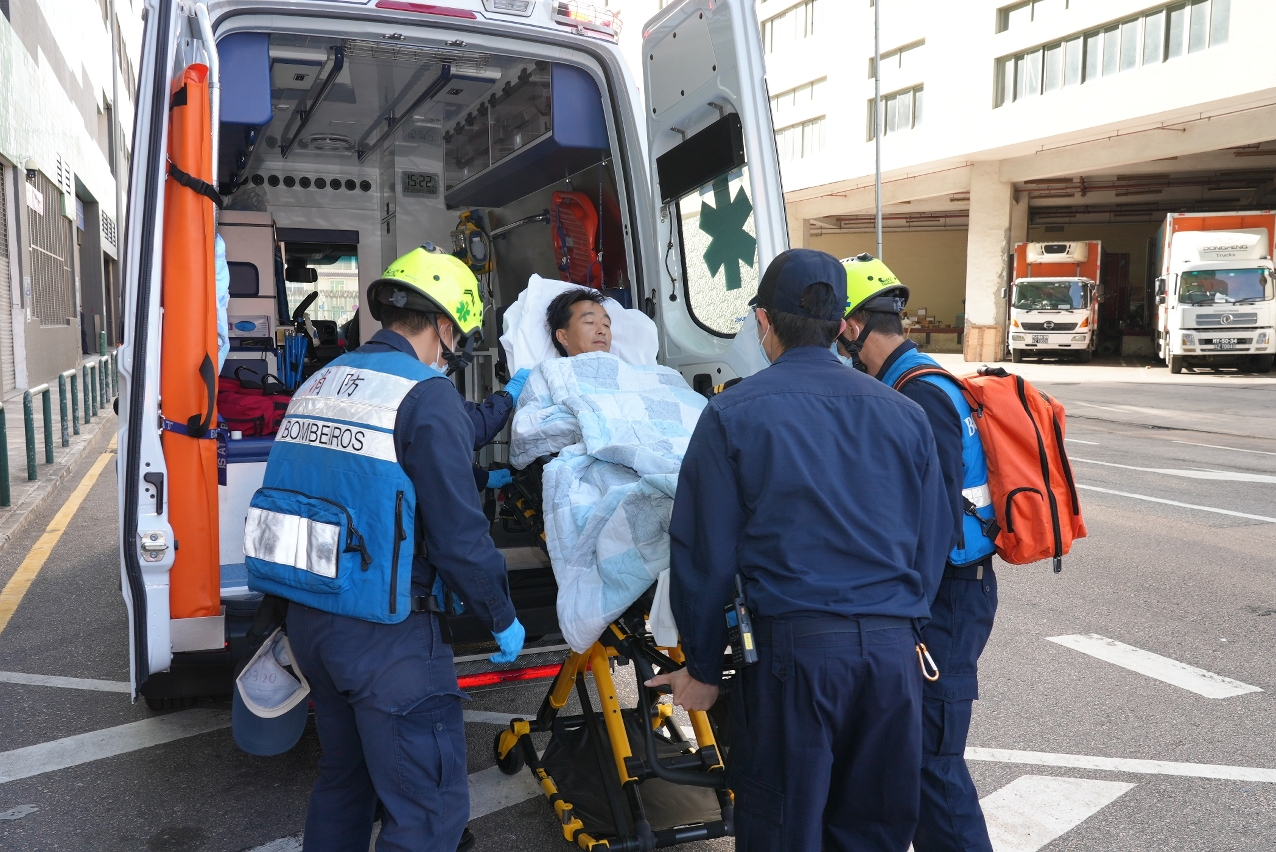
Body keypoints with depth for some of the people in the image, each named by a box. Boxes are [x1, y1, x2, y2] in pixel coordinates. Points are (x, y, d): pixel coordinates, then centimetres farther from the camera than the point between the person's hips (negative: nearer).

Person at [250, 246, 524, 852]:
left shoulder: (320, 384, 10)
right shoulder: (426, 394, -15)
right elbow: (459, 533, -17)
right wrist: (502, 620, -3)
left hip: (308, 618, 9)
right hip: (385, 636, -8)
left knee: (343, 777, 25)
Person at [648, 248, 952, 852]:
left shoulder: (735, 414, -4)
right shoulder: (905, 415, 7)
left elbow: (704, 554, -3)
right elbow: (933, 546, 11)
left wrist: (702, 667, 7)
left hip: (792, 649, -4)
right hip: (894, 652, 4)